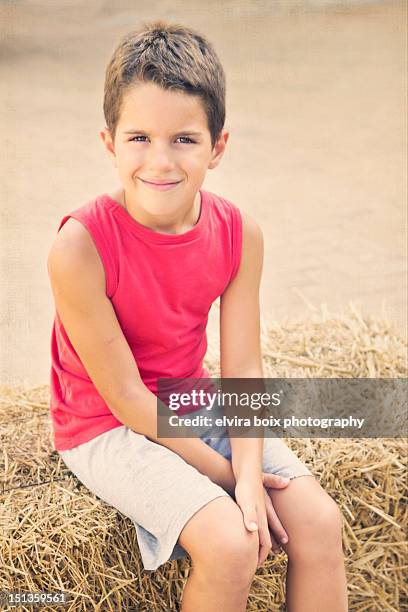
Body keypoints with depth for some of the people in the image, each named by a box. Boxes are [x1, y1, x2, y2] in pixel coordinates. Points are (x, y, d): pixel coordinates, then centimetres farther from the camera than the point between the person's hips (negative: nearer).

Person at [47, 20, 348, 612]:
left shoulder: (239, 234, -11)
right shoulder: (79, 246, -25)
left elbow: (242, 370, -8)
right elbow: (124, 393, -20)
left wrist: (249, 474, -22)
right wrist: (224, 475, -17)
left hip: (198, 406, 5)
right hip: (106, 426, -5)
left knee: (319, 519, -9)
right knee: (230, 544, -23)